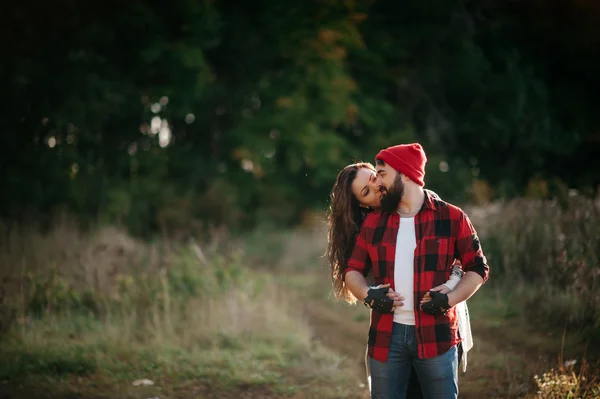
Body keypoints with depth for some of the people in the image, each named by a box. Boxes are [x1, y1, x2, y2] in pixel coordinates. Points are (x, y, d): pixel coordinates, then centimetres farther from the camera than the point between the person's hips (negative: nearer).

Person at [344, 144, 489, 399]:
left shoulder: (451, 217, 1)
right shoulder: (373, 222, 11)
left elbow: (478, 268, 4)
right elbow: (353, 271, 15)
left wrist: (449, 299, -12)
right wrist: (368, 295, -7)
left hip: (435, 335, -3)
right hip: (385, 335, 3)